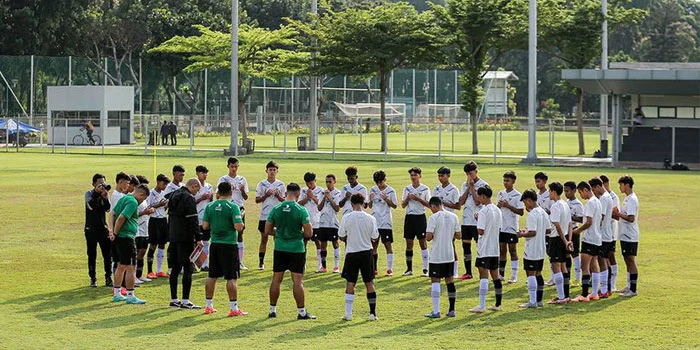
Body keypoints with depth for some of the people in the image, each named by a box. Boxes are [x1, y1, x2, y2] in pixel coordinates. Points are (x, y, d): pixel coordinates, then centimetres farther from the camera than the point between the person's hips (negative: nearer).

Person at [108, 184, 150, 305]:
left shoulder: (125, 198, 15)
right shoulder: (133, 202, -15)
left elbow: (112, 213, 16)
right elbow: (121, 217, -24)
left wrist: (111, 230, 9)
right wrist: (115, 233, -14)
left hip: (119, 237, 10)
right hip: (126, 236, -10)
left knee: (122, 266, 19)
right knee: (131, 267, -6)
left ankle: (116, 294, 26)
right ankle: (130, 296, -4)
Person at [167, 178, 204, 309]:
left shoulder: (173, 196, 15)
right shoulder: (189, 198, -13)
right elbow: (193, 220, -18)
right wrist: (198, 238, -16)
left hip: (174, 238, 9)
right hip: (186, 238, -9)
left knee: (175, 268, 12)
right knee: (188, 269, -5)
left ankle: (174, 299, 14)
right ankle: (185, 301, -7)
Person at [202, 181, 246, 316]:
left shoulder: (210, 206, 2)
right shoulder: (233, 207, -12)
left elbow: (205, 226, 3)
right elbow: (239, 227, -18)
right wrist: (241, 218, 2)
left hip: (215, 244, 5)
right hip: (229, 245, -5)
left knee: (212, 276, 13)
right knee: (231, 278, -2)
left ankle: (209, 305, 19)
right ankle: (234, 308, -1)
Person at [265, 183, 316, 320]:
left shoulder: (275, 209, -2)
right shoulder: (301, 210, -11)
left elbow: (267, 231, 2)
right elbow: (309, 233, -12)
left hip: (280, 248, 3)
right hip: (296, 250, -3)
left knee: (276, 280, 11)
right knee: (298, 281, 0)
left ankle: (272, 310, 16)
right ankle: (301, 312, 2)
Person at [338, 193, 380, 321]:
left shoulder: (346, 218, -8)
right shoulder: (371, 219, -6)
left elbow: (341, 237, -1)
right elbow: (375, 238, -1)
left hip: (351, 253, -1)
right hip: (366, 252, 1)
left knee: (350, 283, 4)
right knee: (369, 283, 9)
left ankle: (348, 313, 0)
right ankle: (373, 312, 10)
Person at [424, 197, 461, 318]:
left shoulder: (434, 217, -12)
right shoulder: (453, 216, 4)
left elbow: (428, 237, -17)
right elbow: (458, 235, 7)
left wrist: (430, 236, 5)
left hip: (436, 255, -5)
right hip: (450, 255, 5)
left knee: (435, 281, -1)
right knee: (450, 280, 12)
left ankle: (436, 311, -7)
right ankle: (451, 310, 14)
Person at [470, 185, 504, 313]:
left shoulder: (484, 211, -15)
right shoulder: (497, 210, 10)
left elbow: (481, 231, -18)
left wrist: (477, 220, -2)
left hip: (484, 249, -8)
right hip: (495, 249, 8)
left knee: (483, 275, -10)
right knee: (495, 275, 13)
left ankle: (481, 306, -13)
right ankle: (498, 304, 18)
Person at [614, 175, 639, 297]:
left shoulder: (632, 200, -17)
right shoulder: (627, 198, 14)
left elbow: (631, 218, -25)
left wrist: (618, 214, -17)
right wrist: (618, 214, 6)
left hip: (630, 237, -10)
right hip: (625, 235, 10)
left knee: (631, 261, -6)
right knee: (628, 261, 16)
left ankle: (633, 289, -3)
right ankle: (629, 286, 24)